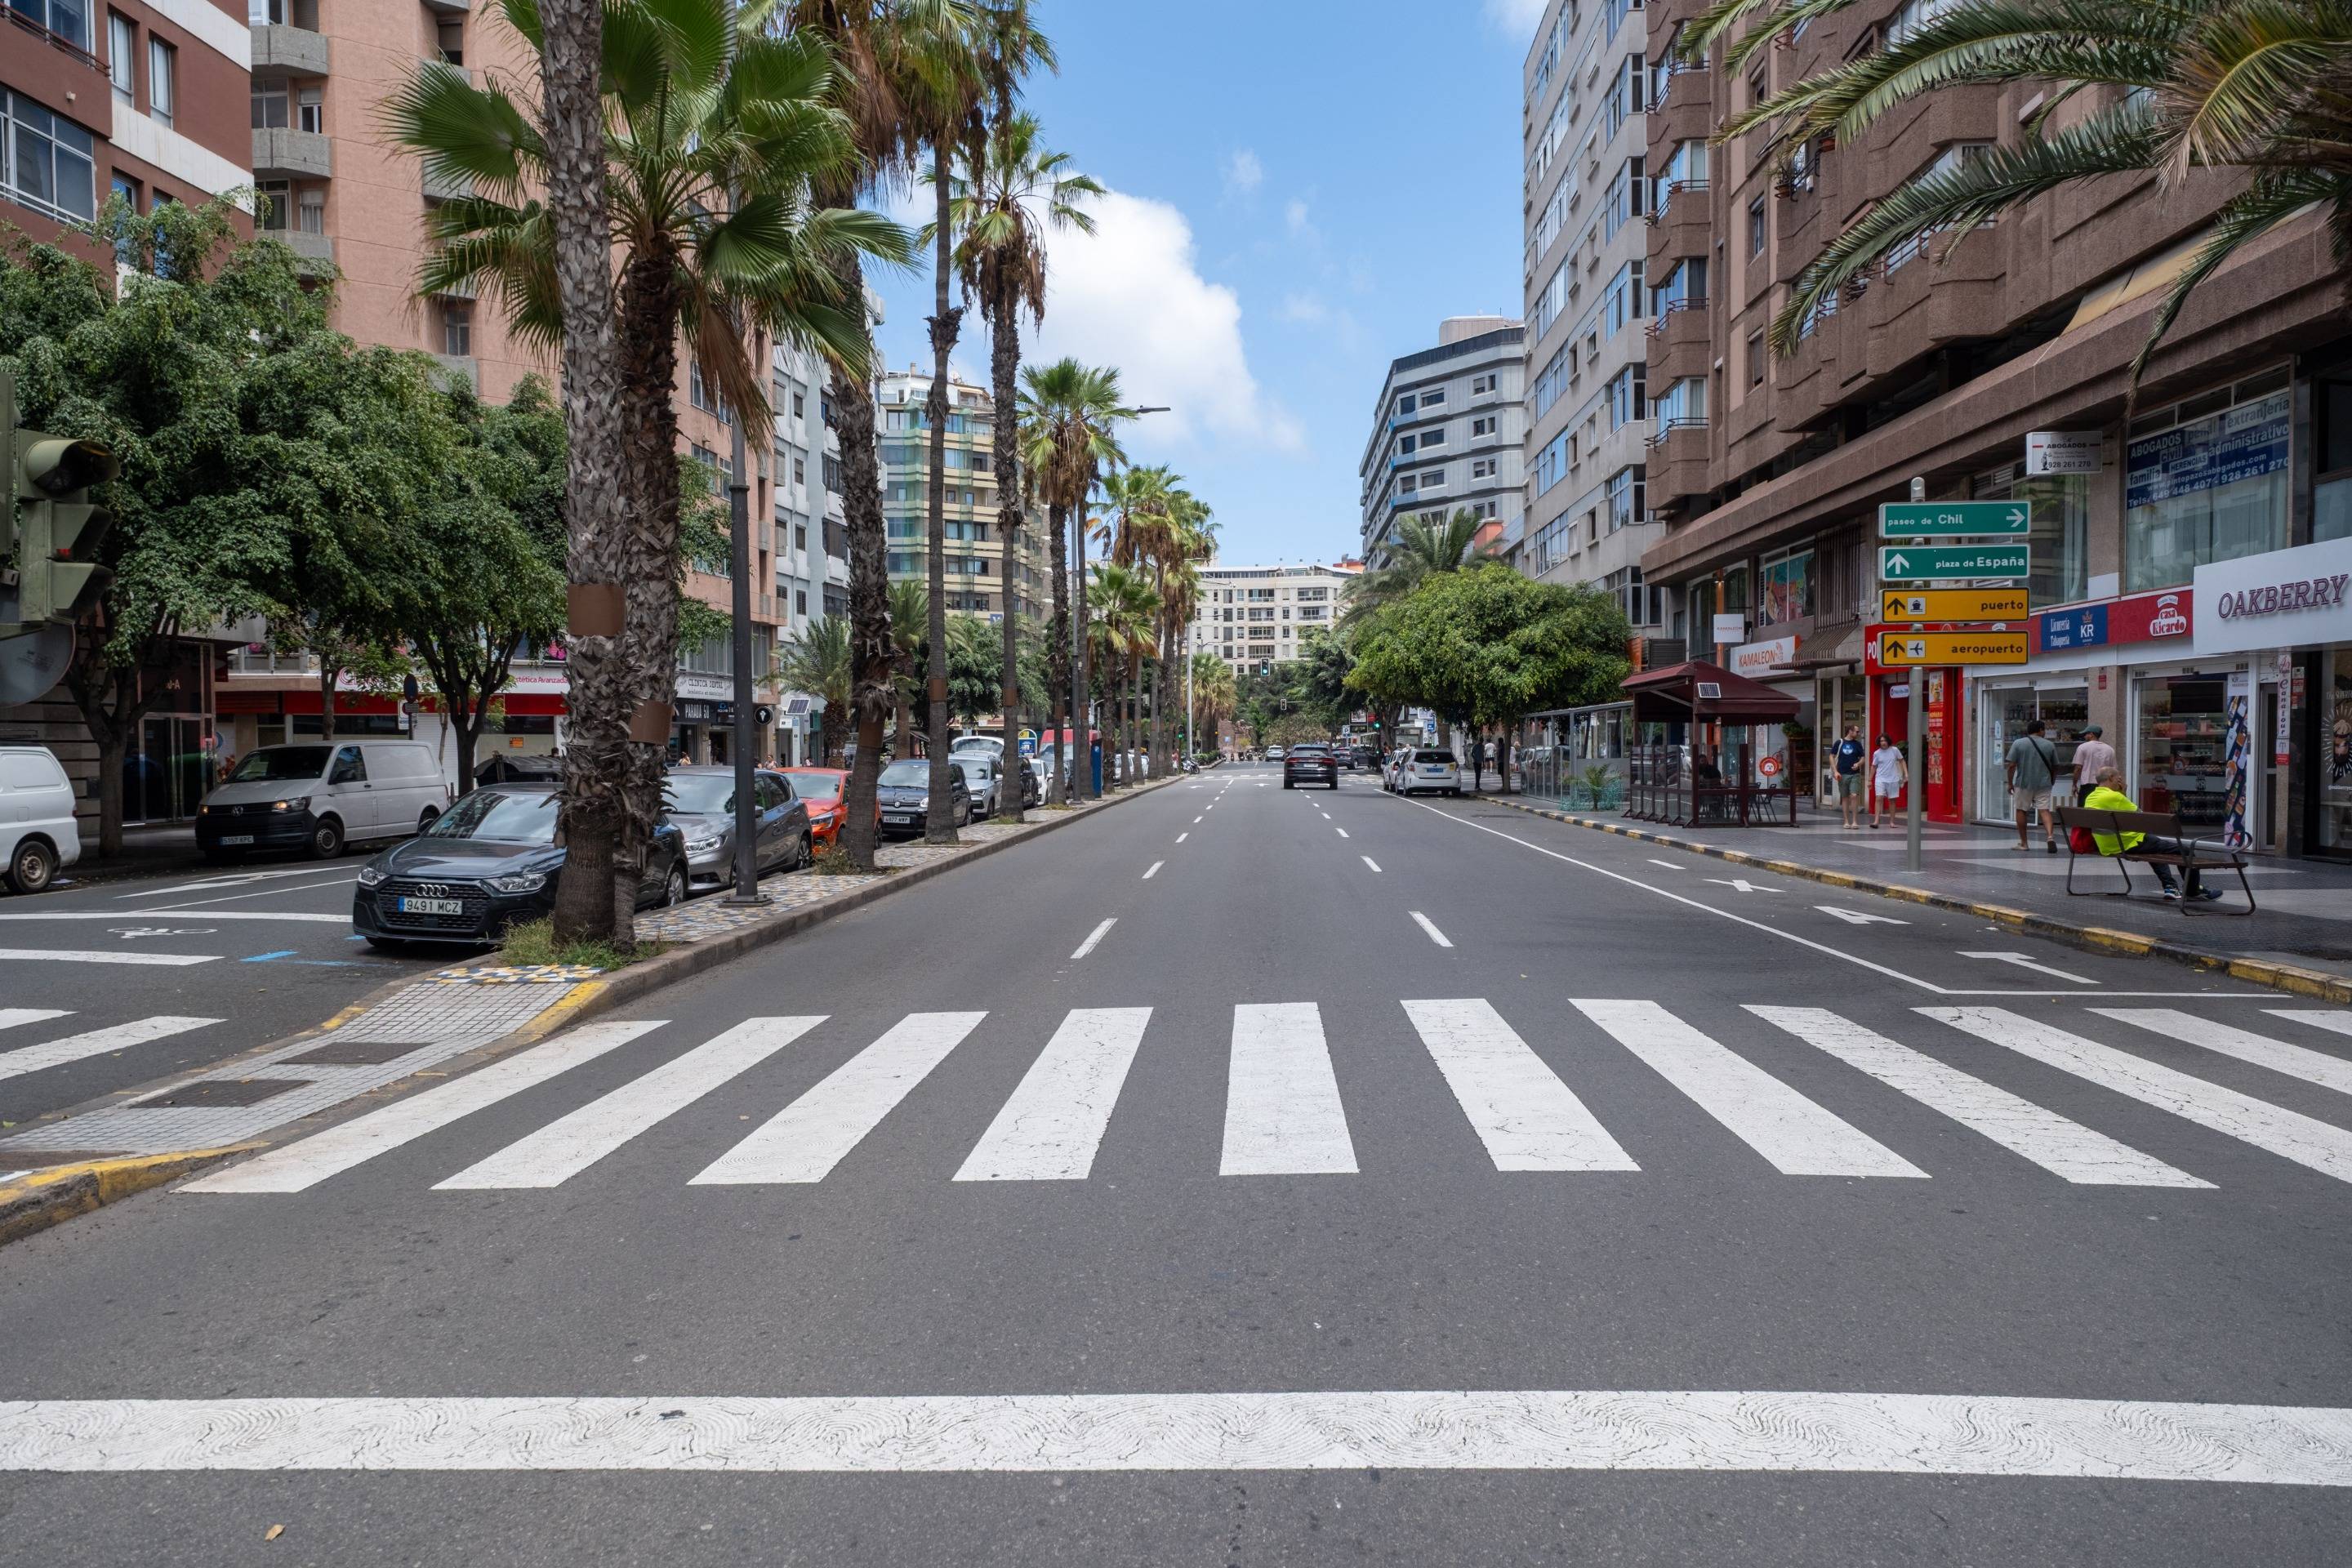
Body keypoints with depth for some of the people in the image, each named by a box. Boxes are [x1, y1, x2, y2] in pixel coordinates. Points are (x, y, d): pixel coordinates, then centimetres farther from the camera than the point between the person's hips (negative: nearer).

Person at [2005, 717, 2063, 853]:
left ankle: (2023, 843, 13)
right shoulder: (2049, 745, 4)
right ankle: (2050, 836, -23)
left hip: (2023, 783, -1)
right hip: (2044, 784, 1)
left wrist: (2010, 783, 1)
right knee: (2045, 810, -1)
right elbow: (2055, 767, 9)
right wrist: (2052, 782, 23)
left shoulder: (2018, 743, -2)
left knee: (2021, 811, 10)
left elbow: (2011, 765, -7)